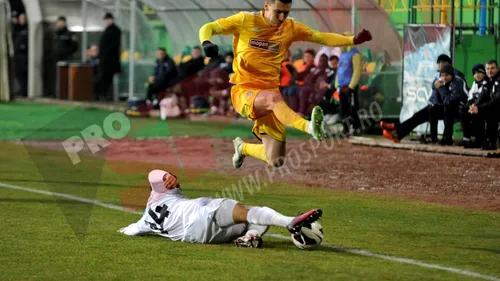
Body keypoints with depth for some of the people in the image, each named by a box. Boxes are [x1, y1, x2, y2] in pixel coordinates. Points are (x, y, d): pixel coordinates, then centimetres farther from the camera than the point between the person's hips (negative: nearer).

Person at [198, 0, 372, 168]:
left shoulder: (290, 28, 7)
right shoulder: (245, 20, -2)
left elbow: (322, 38, 8)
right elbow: (208, 28, -1)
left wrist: (353, 40, -5)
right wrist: (206, 43, -24)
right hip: (243, 91, -4)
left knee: (275, 161, -1)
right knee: (273, 98, -40)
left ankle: (242, 148, 30)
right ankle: (310, 127, -62)